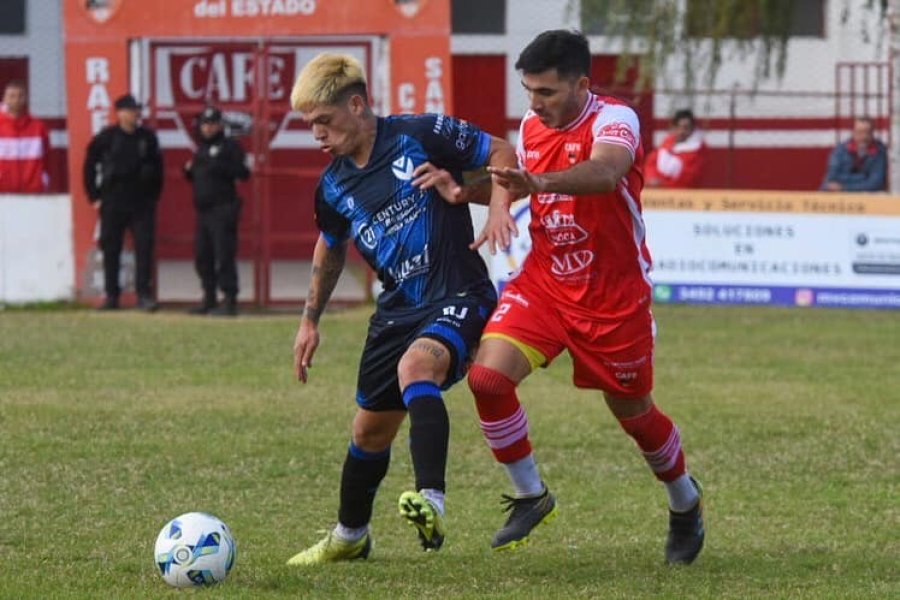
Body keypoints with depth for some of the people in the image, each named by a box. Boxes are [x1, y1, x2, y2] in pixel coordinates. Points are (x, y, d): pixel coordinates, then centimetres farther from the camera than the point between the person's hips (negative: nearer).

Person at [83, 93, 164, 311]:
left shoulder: (148, 138, 5)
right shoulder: (106, 138, 0)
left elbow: (157, 168, 13)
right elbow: (89, 167, 6)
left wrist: (154, 195, 7)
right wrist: (94, 196, 3)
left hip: (142, 203, 1)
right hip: (112, 202, -1)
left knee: (144, 248, -5)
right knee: (111, 250, 3)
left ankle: (144, 295, -2)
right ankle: (111, 295, 10)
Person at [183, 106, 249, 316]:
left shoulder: (230, 146, -2)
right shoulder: (200, 149, 21)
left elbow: (243, 172, -12)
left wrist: (220, 167, -22)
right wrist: (189, 170, 6)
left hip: (223, 210, -8)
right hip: (203, 211, 8)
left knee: (224, 255, -12)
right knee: (202, 257, 10)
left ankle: (230, 300, -12)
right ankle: (209, 299, 20)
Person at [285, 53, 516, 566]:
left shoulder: (422, 135, -12)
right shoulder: (334, 186, 5)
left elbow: (503, 155, -4)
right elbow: (331, 249, 24)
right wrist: (311, 320, 25)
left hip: (460, 298, -6)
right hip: (397, 311, 6)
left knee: (415, 366, -36)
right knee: (371, 428, 12)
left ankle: (432, 503, -48)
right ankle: (350, 537, 36)